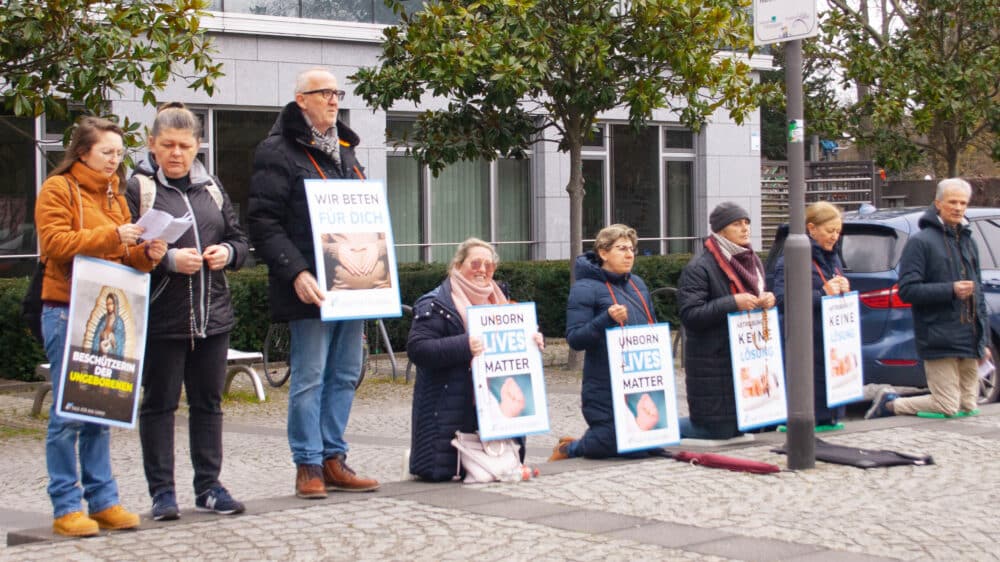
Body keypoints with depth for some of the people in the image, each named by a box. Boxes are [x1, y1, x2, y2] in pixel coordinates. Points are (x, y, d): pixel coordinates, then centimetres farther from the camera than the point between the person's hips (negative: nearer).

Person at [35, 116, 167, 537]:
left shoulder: (114, 195, 19)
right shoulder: (57, 189, -2)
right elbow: (56, 244, -13)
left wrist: (146, 254, -2)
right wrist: (111, 236, -20)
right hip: (66, 312, -7)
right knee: (67, 412, -5)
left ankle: (102, 501, 12)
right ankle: (66, 506, -1)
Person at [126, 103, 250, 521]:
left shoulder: (211, 187, 14)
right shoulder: (136, 188, -3)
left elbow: (240, 240, 18)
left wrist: (227, 252, -3)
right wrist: (169, 260, -21)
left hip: (212, 314, 5)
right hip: (160, 318, -5)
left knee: (208, 402, 10)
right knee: (159, 403, 3)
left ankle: (209, 486, 18)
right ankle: (162, 491, 9)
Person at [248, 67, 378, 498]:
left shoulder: (344, 150, 19)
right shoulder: (279, 151, -6)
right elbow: (263, 221, -12)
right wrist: (296, 273, -21)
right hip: (311, 286, -8)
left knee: (345, 375, 9)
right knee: (310, 377, -4)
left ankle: (333, 459, 16)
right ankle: (308, 465, 3)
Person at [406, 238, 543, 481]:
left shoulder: (498, 300, 16)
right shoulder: (435, 304, -8)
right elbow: (416, 349, -19)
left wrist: (533, 341, 2)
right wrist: (462, 347, -31)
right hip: (450, 405, -6)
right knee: (440, 471, -10)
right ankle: (422, 457, 23)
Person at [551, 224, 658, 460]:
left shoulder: (638, 284, 14)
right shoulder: (586, 288, -9)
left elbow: (652, 327, 25)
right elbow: (574, 338, -16)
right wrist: (607, 319, -29)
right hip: (605, 387, -7)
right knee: (614, 445, -9)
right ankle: (569, 449, 22)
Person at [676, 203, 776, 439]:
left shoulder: (753, 262, 14)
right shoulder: (699, 268, -12)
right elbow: (690, 315, -19)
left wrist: (767, 300, 1)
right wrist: (733, 303, -24)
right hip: (713, 364, -8)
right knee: (719, 430, -4)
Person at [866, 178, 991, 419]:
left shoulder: (968, 243, 19)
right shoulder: (920, 242, -5)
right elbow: (907, 290, -13)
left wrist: (984, 341, 18)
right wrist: (950, 290, -21)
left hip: (969, 343, 8)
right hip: (939, 342, -8)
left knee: (968, 407, 7)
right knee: (948, 408, -9)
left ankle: (891, 402, 20)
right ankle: (890, 403, 12)